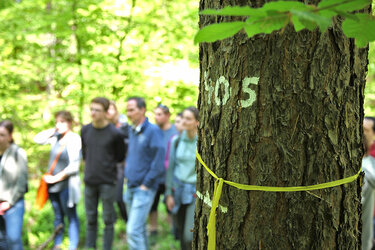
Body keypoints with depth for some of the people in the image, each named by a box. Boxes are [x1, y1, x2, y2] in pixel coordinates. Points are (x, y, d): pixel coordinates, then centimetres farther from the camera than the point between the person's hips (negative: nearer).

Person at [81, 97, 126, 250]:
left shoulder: (115, 134, -9)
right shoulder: (85, 130, 5)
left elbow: (120, 158, 3)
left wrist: (107, 165, 6)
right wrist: (90, 166, 11)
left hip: (108, 182, -4)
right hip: (90, 181, 4)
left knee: (108, 220, 3)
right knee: (91, 219, 10)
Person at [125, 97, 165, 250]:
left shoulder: (153, 131, -12)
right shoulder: (132, 131, 12)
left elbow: (159, 162, -16)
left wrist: (146, 184, -14)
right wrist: (128, 176, 14)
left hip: (144, 189, -8)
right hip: (131, 188, 8)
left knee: (134, 231, -14)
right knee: (139, 230, 15)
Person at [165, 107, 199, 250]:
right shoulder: (176, 141, 4)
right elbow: (171, 168, 9)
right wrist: (169, 193, 6)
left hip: (196, 193, -4)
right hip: (179, 189, 4)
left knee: (190, 237, -11)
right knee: (181, 234, 10)